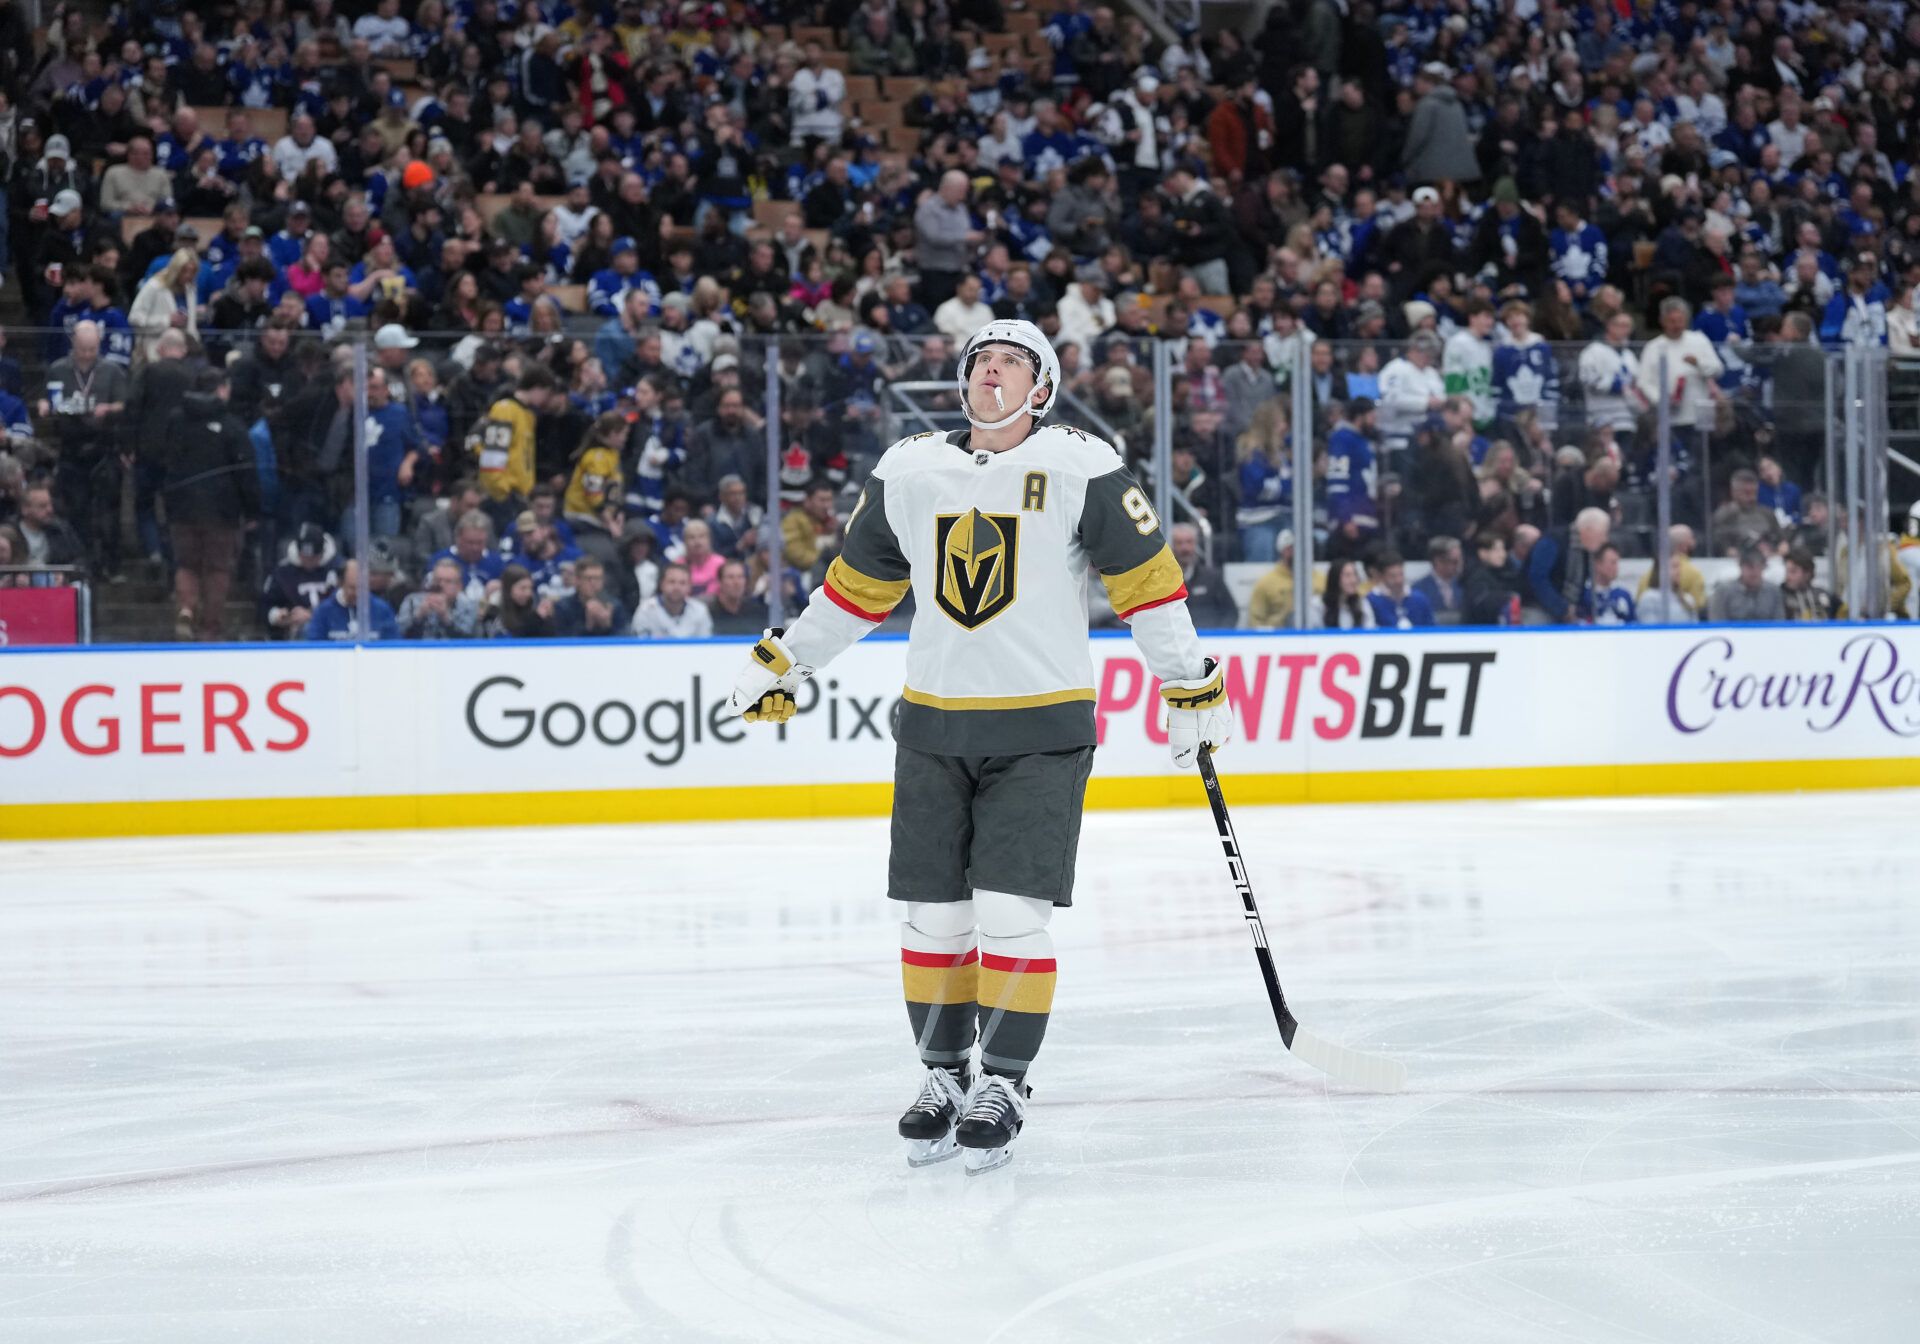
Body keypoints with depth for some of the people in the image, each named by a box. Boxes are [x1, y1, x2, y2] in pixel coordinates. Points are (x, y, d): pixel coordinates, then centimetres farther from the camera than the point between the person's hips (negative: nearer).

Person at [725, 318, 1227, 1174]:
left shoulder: (1082, 469, -7)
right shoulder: (907, 471, 5)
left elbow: (1146, 579, -3)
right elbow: (857, 583, 16)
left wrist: (1192, 686, -3)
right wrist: (780, 663, 18)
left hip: (1043, 729, -4)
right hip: (934, 725, 4)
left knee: (1013, 914, -8)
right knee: (932, 915, 5)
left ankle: (1002, 1084, 4)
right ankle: (944, 1073, 20)